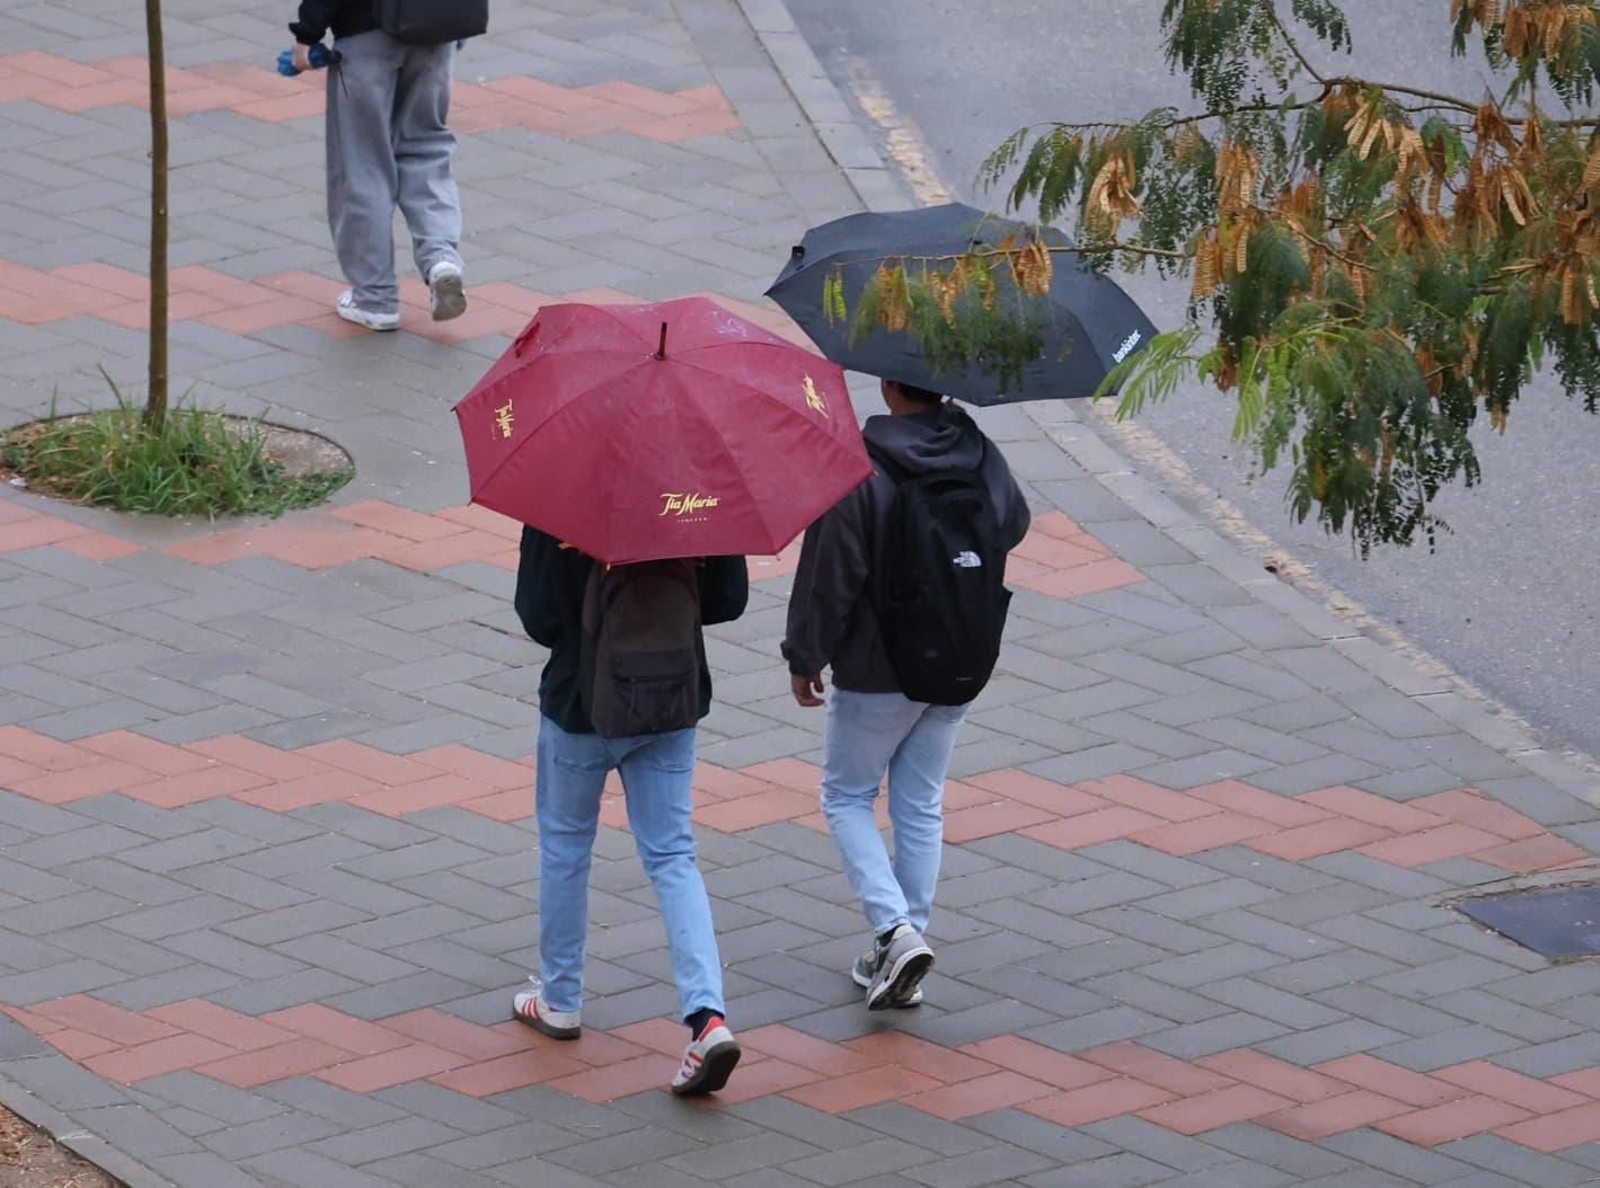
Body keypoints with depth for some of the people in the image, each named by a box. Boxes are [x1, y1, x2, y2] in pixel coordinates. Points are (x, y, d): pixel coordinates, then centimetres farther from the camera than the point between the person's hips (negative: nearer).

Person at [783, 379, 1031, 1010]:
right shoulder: (983, 460, -3)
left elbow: (829, 576, -18)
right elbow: (1013, 526, 17)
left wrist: (805, 658, -6)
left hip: (877, 673, -5)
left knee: (847, 797, 11)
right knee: (922, 806, 15)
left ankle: (895, 929, -7)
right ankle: (898, 955, 18)